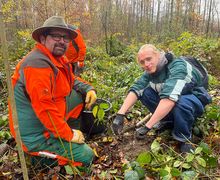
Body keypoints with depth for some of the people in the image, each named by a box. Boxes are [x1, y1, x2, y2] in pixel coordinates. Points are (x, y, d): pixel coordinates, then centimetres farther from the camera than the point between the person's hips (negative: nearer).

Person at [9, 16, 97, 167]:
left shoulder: (58, 58, 3)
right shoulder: (38, 64, -27)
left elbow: (72, 81, 17)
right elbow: (44, 109, -31)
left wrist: (89, 88, -3)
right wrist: (69, 134, -21)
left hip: (51, 118, 9)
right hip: (35, 135, -9)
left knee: (82, 94, 9)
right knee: (86, 156, -7)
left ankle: (69, 131, 14)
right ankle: (40, 154, 7)